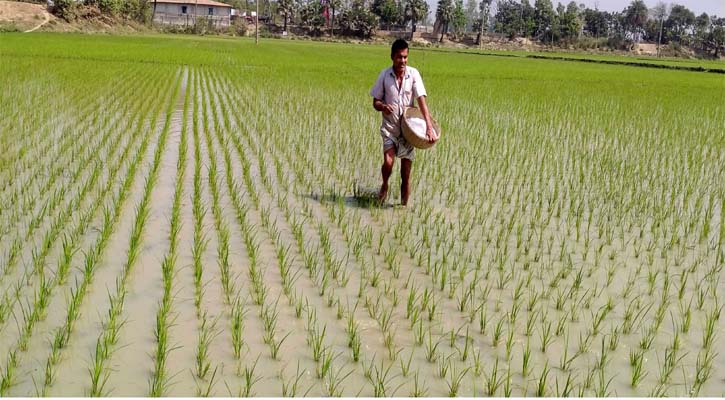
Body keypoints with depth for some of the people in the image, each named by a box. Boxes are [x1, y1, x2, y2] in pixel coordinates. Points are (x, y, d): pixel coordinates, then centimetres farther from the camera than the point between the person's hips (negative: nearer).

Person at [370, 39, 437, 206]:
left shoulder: (413, 74, -6)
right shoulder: (384, 75, -4)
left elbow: (421, 101, -12)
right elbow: (375, 102, 4)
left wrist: (429, 127, -22)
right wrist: (382, 106, -20)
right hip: (390, 126, 0)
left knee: (406, 175, 2)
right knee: (388, 162, -22)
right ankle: (384, 185, 9)